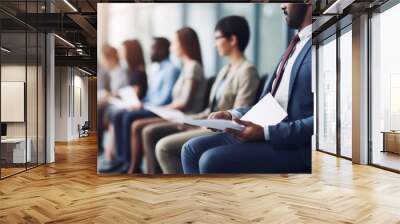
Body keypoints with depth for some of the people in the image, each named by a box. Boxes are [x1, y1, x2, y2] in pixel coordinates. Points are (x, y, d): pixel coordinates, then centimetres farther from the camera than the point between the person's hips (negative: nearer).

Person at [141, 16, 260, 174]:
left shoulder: (247, 70, -11)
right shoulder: (225, 70, 18)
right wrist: (193, 119, 3)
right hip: (209, 124, 10)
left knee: (164, 146, -24)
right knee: (150, 132, 3)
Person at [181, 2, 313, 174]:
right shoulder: (298, 43, 20)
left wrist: (265, 132, -22)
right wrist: (233, 115, 3)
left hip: (296, 147, -9)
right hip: (267, 132, 9)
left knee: (213, 160, -23)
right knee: (193, 148, 0)